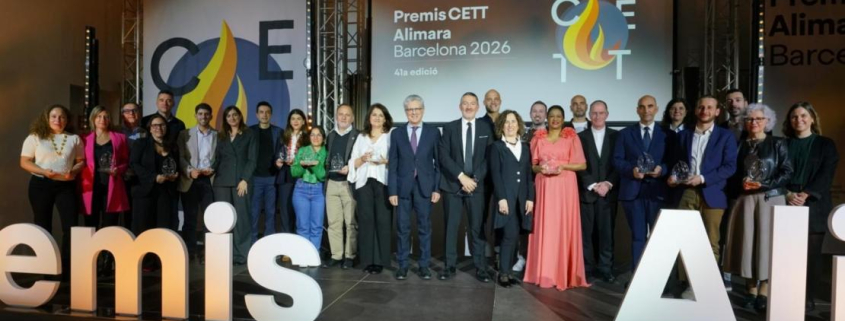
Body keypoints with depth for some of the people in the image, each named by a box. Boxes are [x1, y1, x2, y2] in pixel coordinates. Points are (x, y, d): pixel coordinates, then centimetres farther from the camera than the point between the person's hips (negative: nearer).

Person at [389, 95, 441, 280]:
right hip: (403, 187, 1)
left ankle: (424, 266, 17)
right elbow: (392, 164, 3)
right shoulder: (397, 134, 6)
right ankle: (402, 265, 16)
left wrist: (437, 188, -4)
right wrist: (392, 190, -3)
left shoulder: (433, 132, 4)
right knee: (402, 228, 5)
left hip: (425, 187, 0)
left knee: (424, 228, 6)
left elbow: (439, 162, 3)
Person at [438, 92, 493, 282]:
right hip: (453, 185, 0)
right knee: (451, 227, 3)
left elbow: (488, 159, 3)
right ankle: (450, 267, 12)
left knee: (477, 228, 2)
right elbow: (444, 156, -4)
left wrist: (475, 179, -9)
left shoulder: (485, 129, 8)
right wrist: (461, 176, -13)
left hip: (477, 185, 0)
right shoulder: (449, 128, 5)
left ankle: (480, 268, 9)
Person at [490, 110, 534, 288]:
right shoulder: (496, 146, 3)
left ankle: (508, 271, 14)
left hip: (521, 198, 4)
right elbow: (495, 174, -6)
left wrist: (530, 198, 3)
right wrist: (501, 198, -15)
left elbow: (529, 174, 12)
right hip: (505, 197, -4)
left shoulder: (525, 147, 15)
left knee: (514, 236, 5)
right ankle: (504, 273, -1)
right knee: (510, 235, -10)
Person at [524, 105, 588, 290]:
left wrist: (563, 166, -12)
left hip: (565, 188, -2)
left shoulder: (572, 137, 5)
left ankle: (565, 273, 5)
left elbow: (582, 165, 3)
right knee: (544, 227, 0)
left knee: (564, 227, -3)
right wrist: (539, 168, -7)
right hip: (544, 188, 2)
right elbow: (532, 165, 14)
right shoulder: (538, 138, 11)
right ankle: (544, 272, 6)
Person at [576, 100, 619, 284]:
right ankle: (587, 268, 9)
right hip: (586, 191, 0)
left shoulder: (616, 136, 8)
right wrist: (593, 185, -9)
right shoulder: (581, 137, 7)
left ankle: (605, 269, 11)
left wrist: (608, 184, -10)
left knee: (606, 232, 3)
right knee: (586, 232, 2)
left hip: (608, 191, 0)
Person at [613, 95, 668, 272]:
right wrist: (631, 170, -15)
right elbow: (617, 160, 2)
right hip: (633, 191, 0)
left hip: (657, 191, 1)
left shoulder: (666, 134, 9)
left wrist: (662, 169, -14)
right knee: (638, 236, 5)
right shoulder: (625, 133, 9)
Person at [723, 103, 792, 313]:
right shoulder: (741, 146, 10)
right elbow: (732, 174, 10)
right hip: (745, 200, 2)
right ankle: (751, 292, 9)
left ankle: (764, 293, 4)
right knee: (747, 242, 1)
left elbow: (787, 172, -2)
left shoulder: (778, 144, 4)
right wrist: (741, 184, -10)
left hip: (771, 199, -2)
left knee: (767, 242, -2)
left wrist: (763, 185, -13)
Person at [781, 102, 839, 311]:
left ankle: (809, 298, 9)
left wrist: (806, 194, -16)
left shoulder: (825, 144, 9)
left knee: (811, 254, 1)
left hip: (814, 206, -1)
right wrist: (788, 194, -12)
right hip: (787, 205, 1)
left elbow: (826, 175, -2)